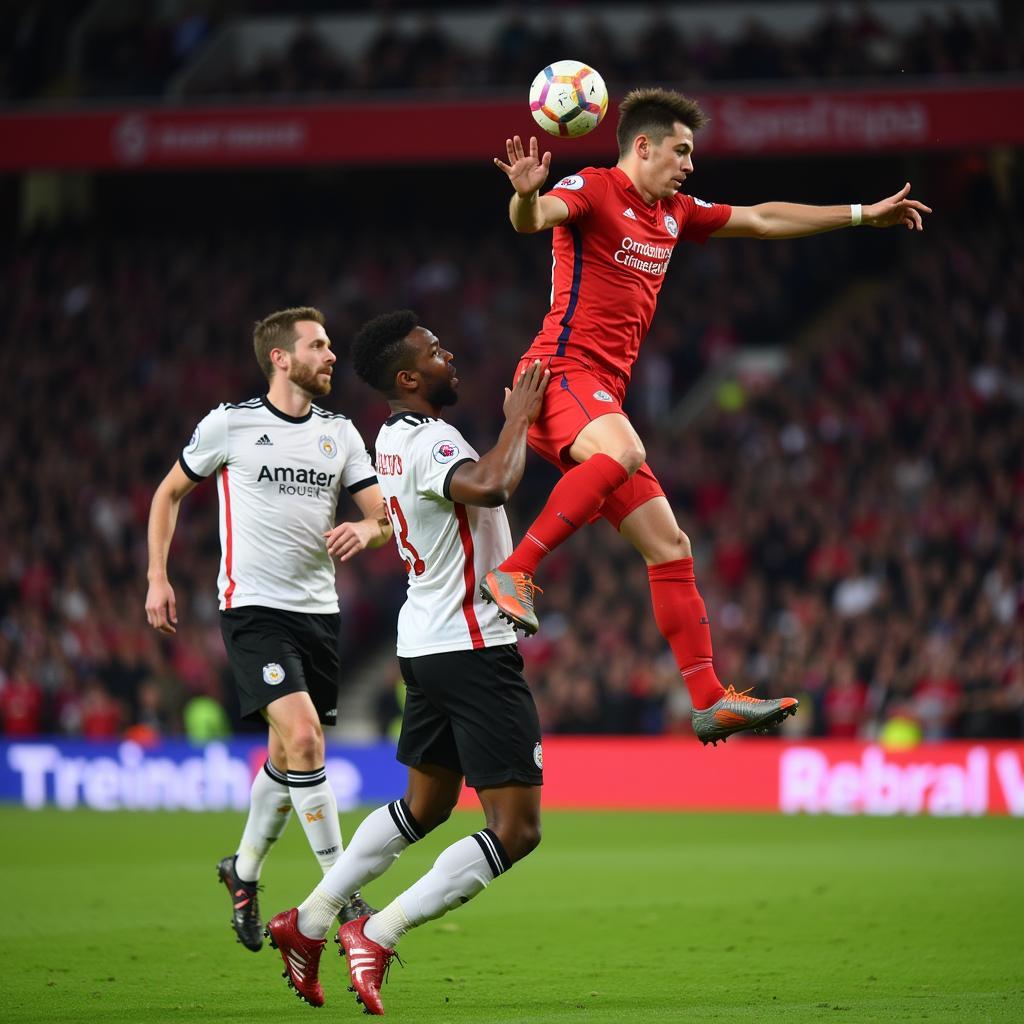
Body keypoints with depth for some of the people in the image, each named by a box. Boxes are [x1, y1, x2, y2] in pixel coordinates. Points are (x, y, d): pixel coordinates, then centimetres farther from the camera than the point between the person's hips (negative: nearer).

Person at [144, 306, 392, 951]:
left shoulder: (340, 432, 9)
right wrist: (158, 578, 3)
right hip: (253, 608, -5)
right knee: (303, 737, -20)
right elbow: (170, 493, 10)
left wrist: (366, 530, -16)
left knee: (289, 757, 11)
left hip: (319, 610, 5)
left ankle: (244, 871, 36)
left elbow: (385, 519, 7)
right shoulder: (230, 424, -3)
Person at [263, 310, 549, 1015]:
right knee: (516, 830, -7)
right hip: (473, 647, -10)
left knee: (424, 806, 25)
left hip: (426, 641, 10)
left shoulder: (393, 435, 10)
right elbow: (490, 487, -42)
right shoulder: (431, 443, -20)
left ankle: (309, 922, 27)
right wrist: (517, 422, -25)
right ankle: (377, 935, -10)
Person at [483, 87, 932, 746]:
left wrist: (862, 215, 34)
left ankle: (709, 701, 6)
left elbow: (762, 220, 31)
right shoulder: (593, 190, -4)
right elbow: (535, 219, -25)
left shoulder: (674, 213, 22)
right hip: (561, 371, -9)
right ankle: (513, 574, -38)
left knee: (671, 548, 4)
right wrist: (526, 196, -49)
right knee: (624, 452, -40)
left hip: (603, 392, 9)